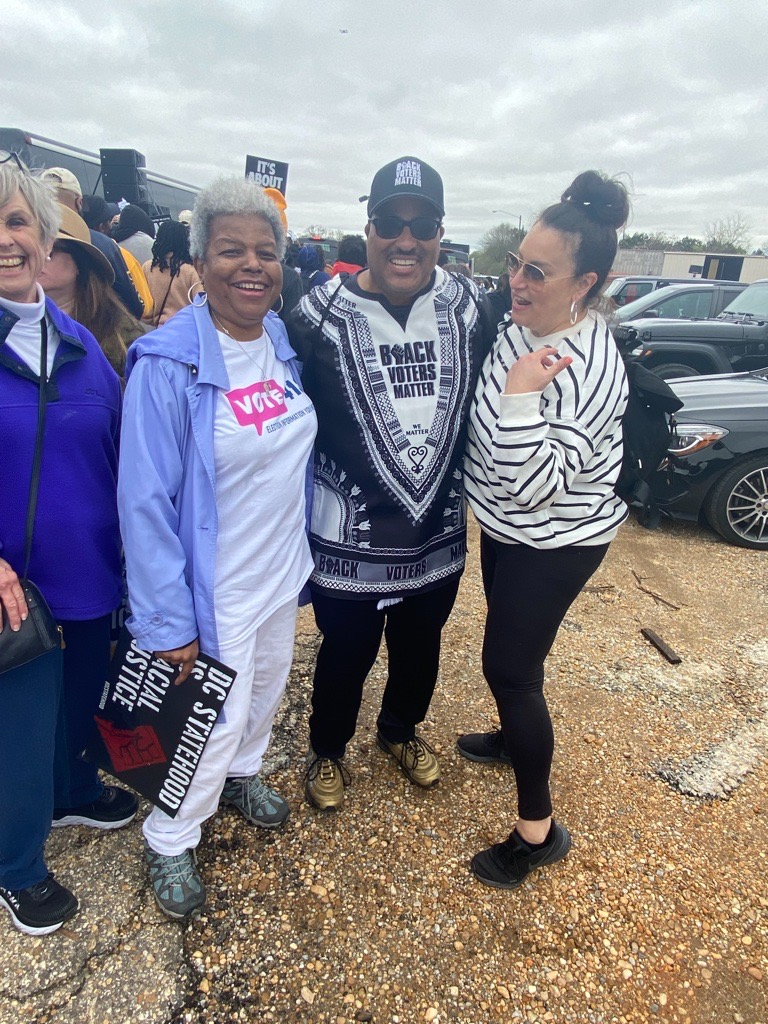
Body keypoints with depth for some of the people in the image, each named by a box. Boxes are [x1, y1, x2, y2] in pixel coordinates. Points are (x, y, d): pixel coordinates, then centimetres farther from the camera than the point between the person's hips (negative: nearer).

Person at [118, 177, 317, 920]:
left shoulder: (285, 343, -3)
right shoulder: (168, 363, -23)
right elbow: (146, 504, -21)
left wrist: (303, 548, 9)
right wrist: (169, 621, -19)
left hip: (282, 572, 6)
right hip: (217, 589, -6)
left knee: (266, 684, 26)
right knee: (216, 718, 11)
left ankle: (242, 773, 57)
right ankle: (169, 842, 40)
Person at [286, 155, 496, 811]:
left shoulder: (468, 307, -2)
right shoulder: (323, 314, -12)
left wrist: (462, 487, 6)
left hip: (439, 534, 4)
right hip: (349, 536, -3)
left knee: (421, 648, 24)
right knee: (346, 654, 17)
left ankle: (401, 730, 55)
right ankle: (328, 750, 47)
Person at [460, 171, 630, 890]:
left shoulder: (591, 369, -28)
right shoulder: (518, 326, -4)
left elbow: (532, 485, -32)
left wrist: (519, 395, -36)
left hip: (554, 543, -8)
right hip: (508, 528, 8)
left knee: (509, 666, -1)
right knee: (511, 651, 25)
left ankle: (538, 831, 19)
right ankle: (517, 736, 52)